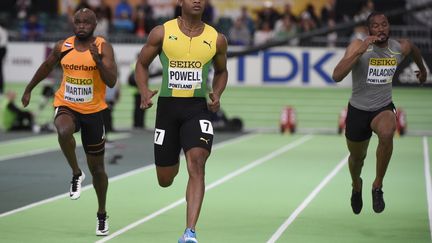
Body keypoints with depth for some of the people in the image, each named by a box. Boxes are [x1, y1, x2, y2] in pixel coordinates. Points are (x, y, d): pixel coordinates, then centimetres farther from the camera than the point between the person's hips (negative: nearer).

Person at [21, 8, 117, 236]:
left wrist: (97, 60, -31)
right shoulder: (63, 46, -1)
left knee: (97, 168, 9)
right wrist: (28, 90, 25)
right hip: (66, 107, 1)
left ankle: (102, 214, 29)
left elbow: (111, 81, -18)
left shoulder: (103, 48, -9)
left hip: (93, 112, -1)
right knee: (64, 131, -38)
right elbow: (46, 67, 17)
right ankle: (76, 174, -13)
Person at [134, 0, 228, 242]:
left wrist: (217, 95, -1)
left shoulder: (217, 39, 2)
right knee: (165, 180, 8)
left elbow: (221, 71, 18)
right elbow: (142, 64, 8)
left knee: (196, 164, -22)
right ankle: (174, 162, 49)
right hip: (168, 106, 1)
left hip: (198, 107, 0)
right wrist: (144, 91, -10)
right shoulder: (161, 33, -2)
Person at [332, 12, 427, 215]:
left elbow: (414, 49, 20)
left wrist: (422, 69, 36)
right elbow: (337, 76, -30)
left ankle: (378, 186, -16)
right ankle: (356, 186, 54)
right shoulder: (358, 46, -18)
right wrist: (359, 51, -37)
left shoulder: (401, 47, -7)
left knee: (387, 134, -34)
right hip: (358, 109, -1)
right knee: (357, 157, 17)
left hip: (383, 108, 1)